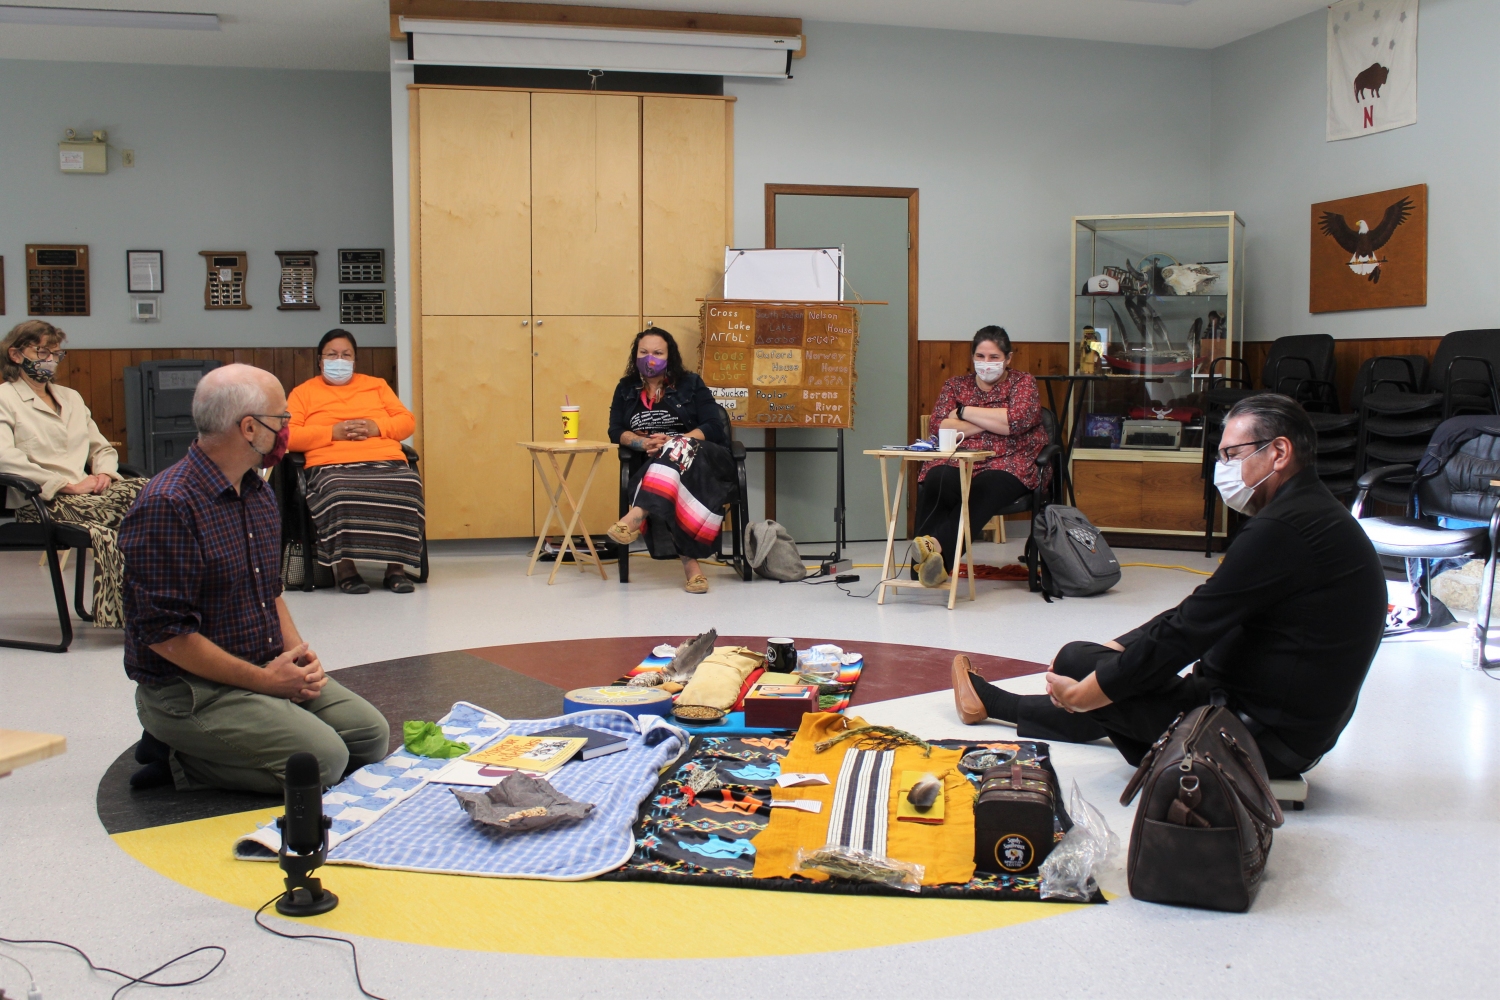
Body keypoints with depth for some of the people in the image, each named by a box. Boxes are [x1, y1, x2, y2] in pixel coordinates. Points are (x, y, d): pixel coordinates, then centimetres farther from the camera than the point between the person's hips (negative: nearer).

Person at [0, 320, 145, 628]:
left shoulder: (71, 398, 27)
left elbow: (103, 448, 28)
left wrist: (104, 473, 3)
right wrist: (68, 485, -17)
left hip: (88, 493, 7)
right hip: (41, 503, -7)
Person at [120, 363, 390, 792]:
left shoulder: (258, 492, 10)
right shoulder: (166, 506, -20)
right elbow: (164, 632, -22)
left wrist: (297, 650, 1)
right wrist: (264, 681, -18)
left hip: (270, 669, 9)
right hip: (190, 689, -9)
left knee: (370, 733, 2)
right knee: (323, 759, -21)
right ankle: (182, 761, -3)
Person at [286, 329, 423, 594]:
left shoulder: (376, 385, 29)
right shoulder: (303, 392, 22)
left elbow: (407, 421, 19)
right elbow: (287, 435, 6)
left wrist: (376, 427, -1)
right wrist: (333, 432, -6)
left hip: (386, 463, 2)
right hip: (333, 467, -2)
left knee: (406, 489, -33)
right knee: (340, 494, -39)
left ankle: (396, 567, -26)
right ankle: (344, 566, -27)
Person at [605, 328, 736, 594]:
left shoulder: (690, 384, 9)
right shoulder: (626, 389, 17)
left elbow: (714, 427, -2)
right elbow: (616, 432, 7)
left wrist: (672, 443, -17)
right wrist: (645, 443, -15)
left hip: (701, 459, -2)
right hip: (652, 466, 2)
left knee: (675, 451, -39)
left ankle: (637, 516, -57)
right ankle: (689, 561, -44)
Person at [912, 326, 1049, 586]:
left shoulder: (1023, 383, 15)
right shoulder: (955, 384, 21)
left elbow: (1017, 421, -6)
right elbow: (938, 426, 4)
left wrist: (964, 412, 1)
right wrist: (992, 422, -2)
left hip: (1005, 467, -2)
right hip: (955, 464, 2)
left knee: (981, 492, -39)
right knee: (934, 484, -36)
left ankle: (938, 546, -60)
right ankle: (930, 556, -51)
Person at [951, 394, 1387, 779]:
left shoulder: (1281, 530, -22)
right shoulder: (1312, 514, 12)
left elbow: (1188, 631, -21)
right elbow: (1200, 617, 14)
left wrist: (1084, 692, -11)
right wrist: (1112, 649, 11)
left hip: (1266, 736, -10)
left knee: (1077, 661, -2)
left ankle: (993, 703, 29)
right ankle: (996, 705, 46)